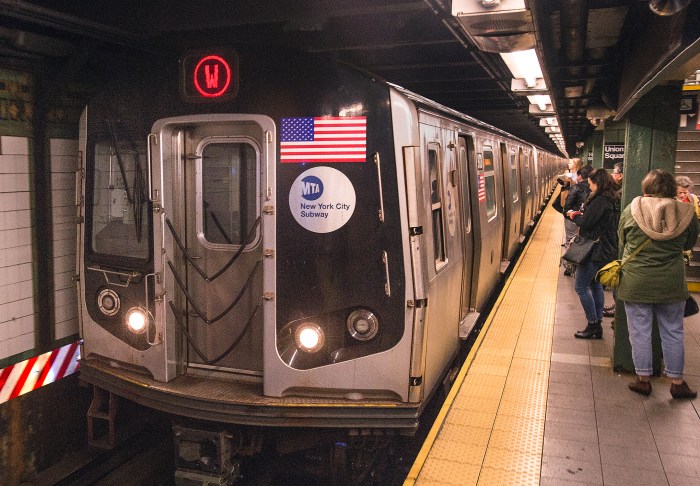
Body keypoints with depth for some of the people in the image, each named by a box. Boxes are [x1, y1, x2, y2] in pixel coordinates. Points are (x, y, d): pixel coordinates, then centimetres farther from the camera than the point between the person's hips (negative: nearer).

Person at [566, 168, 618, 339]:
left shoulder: (600, 200, -19)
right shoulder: (609, 199, 12)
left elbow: (585, 222, -21)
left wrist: (574, 216, -2)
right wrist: (580, 215, 5)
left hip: (595, 251, -10)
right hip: (605, 250, 10)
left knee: (581, 286, -3)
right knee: (595, 285, 16)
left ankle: (592, 324, 1)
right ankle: (597, 325, 21)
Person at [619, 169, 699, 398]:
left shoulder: (632, 209, -8)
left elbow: (622, 242, 4)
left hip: (636, 282, -1)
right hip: (672, 283, 1)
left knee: (640, 332, 10)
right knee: (673, 332, 14)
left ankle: (643, 379, 19)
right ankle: (677, 382, 23)